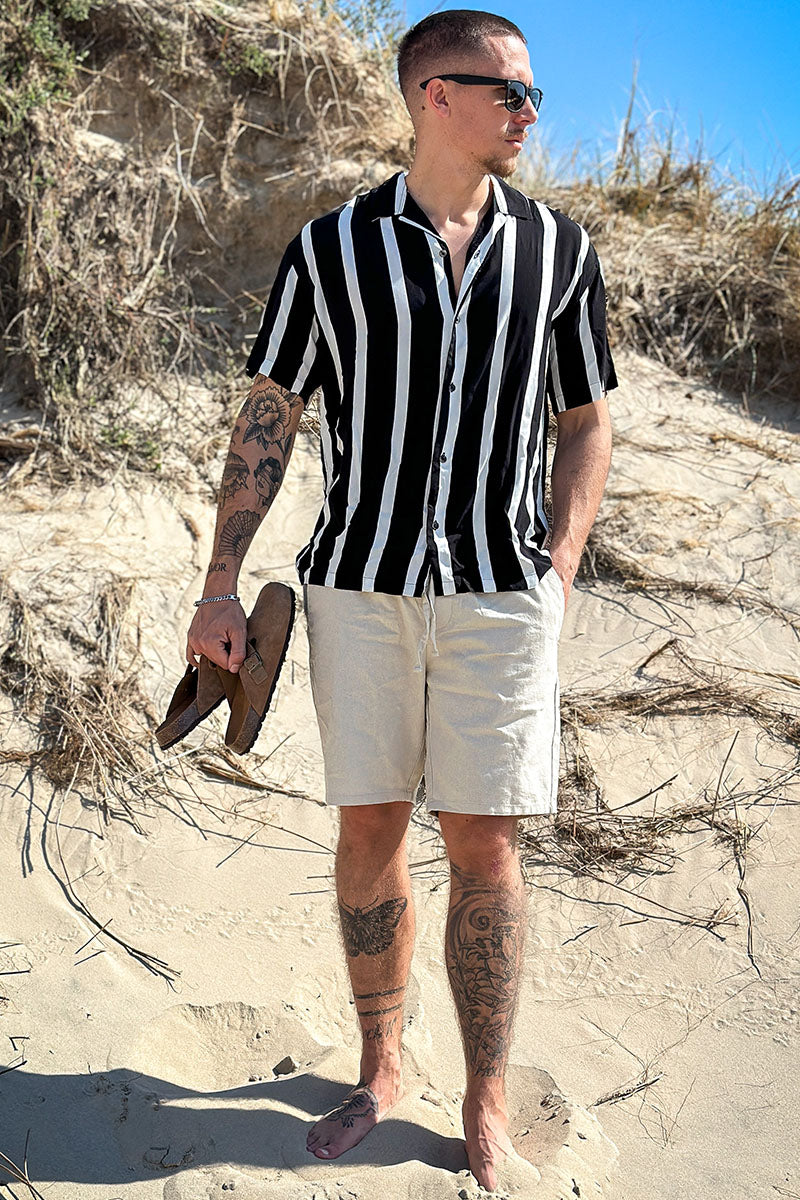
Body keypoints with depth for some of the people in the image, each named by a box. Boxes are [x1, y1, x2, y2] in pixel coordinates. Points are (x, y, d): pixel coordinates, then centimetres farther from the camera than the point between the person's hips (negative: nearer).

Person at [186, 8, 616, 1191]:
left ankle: (487, 1102, 18)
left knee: (484, 846, 1)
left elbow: (585, 423, 11)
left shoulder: (559, 248, 6)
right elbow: (268, 420, 2)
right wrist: (221, 589, -2)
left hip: (498, 593, 0)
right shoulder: (332, 248, 2)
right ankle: (379, 1072, 27)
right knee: (369, 834, 7)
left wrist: (558, 569, -1)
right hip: (360, 584, 0)